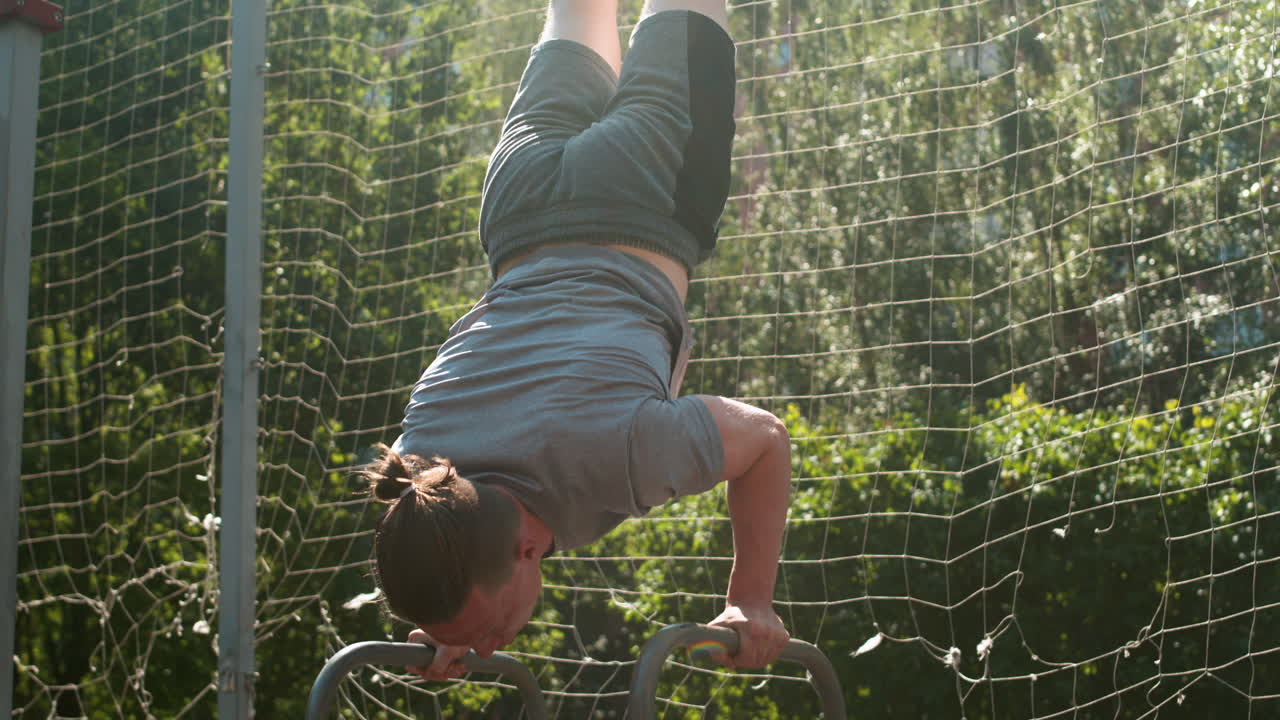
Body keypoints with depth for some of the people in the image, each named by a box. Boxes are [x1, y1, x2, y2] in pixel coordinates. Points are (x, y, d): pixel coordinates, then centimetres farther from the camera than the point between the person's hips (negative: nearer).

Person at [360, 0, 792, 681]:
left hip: (647, 203, -3)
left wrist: (751, 601, -25)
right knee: (566, 97, 37)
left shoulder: (607, 452, -44)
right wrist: (441, 632, -5)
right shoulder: (416, 475, -29)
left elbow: (768, 440, -26)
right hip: (531, 239, 3)